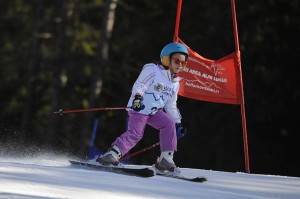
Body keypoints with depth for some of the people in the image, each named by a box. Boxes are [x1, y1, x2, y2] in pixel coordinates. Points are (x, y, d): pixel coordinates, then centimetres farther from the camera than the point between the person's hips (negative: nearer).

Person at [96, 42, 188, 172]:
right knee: (135, 133, -24)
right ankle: (112, 155, -24)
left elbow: (171, 106, 24)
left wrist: (178, 124, 19)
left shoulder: (175, 83, 18)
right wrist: (137, 97, -31)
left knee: (169, 124, -16)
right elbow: (139, 86, -12)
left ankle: (165, 159, -15)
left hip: (154, 112, 7)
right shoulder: (152, 70, -4)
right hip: (139, 108, -7)